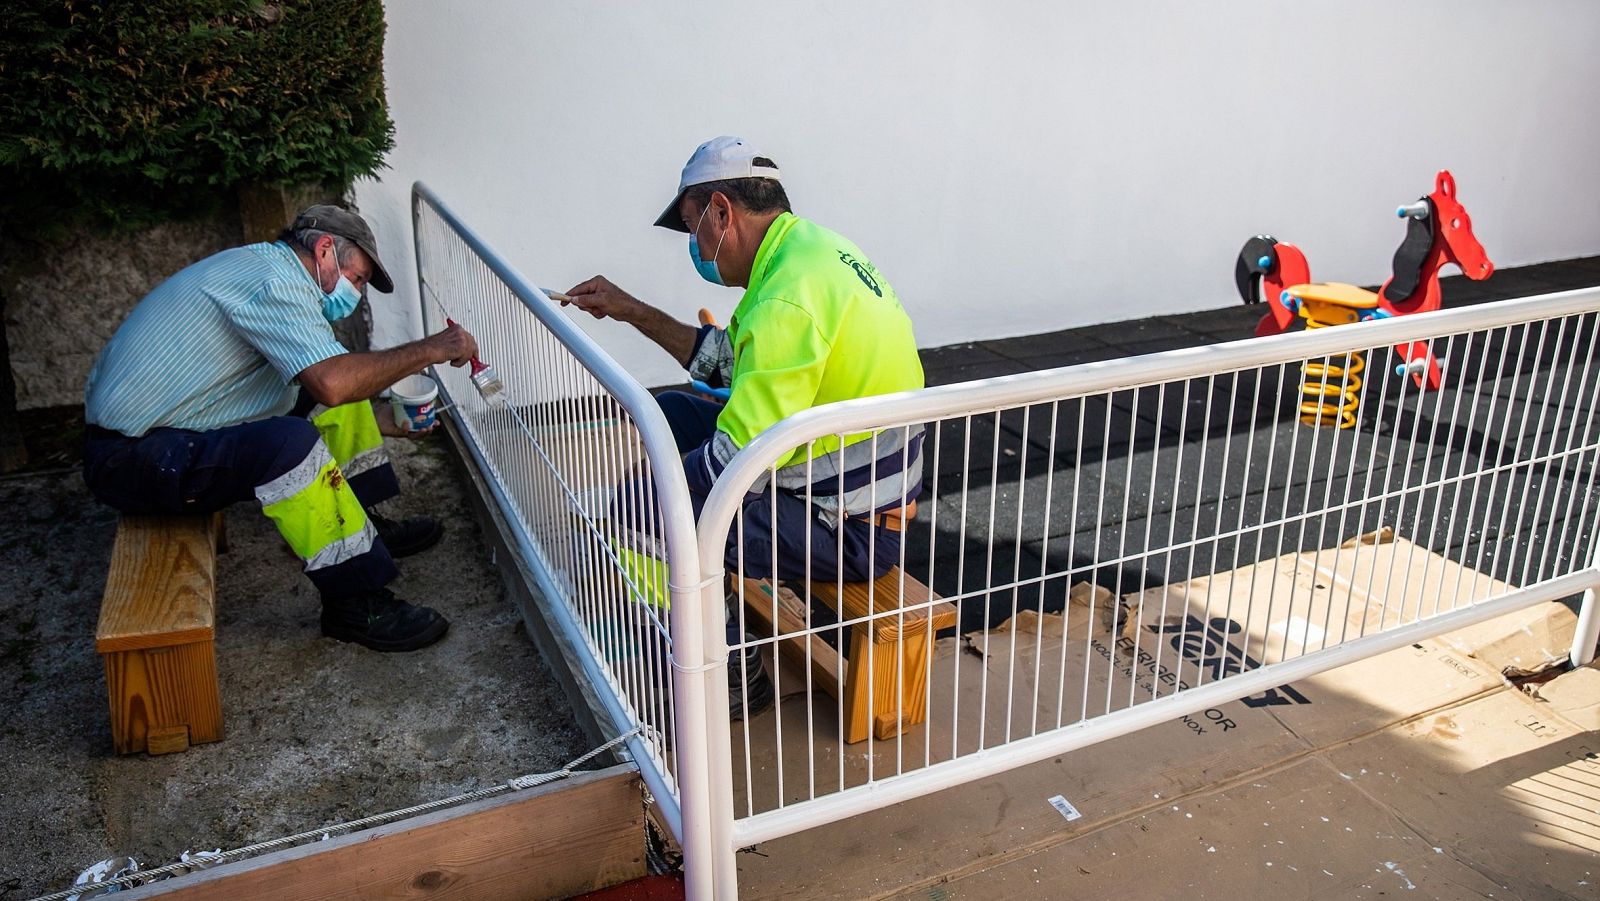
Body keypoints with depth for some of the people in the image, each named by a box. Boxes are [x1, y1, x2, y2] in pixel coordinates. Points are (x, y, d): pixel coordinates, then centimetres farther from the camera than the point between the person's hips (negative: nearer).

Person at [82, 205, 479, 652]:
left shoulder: (261, 267, 13)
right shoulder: (271, 280, -20)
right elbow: (333, 383, -34)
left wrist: (388, 422, 14)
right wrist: (429, 350, -23)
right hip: (132, 459, -11)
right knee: (292, 444, -35)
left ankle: (364, 526, 16)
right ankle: (352, 602, -23)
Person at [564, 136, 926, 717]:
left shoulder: (787, 300, -26)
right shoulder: (810, 247, 6)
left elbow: (733, 466, -27)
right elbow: (727, 363, 17)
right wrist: (632, 311, 16)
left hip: (851, 531, -10)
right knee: (671, 413, 16)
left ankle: (732, 678, 4)